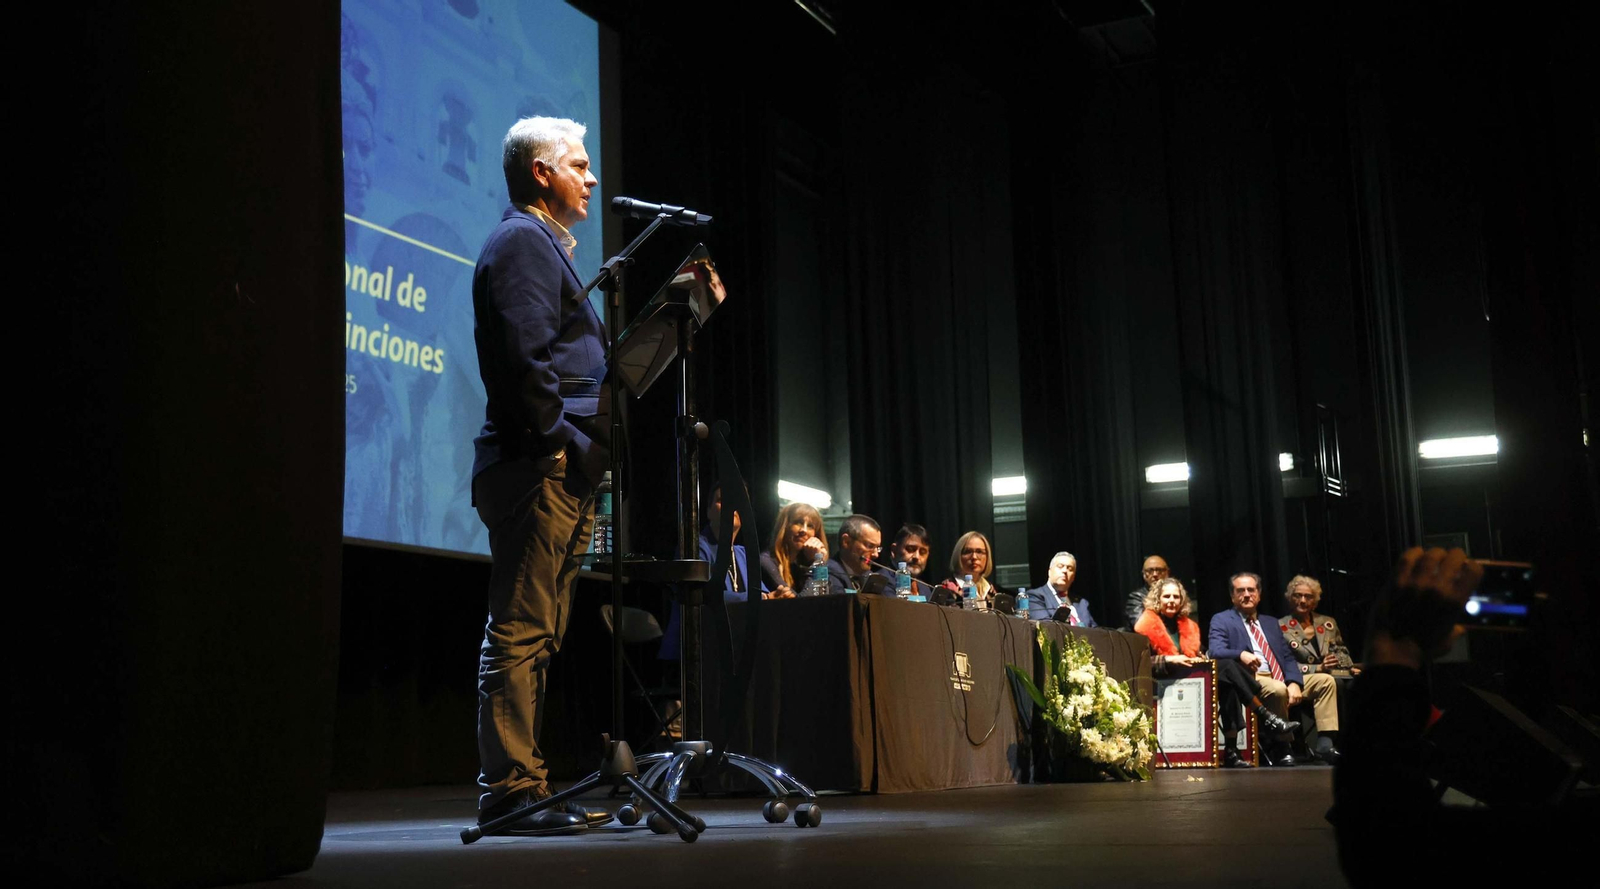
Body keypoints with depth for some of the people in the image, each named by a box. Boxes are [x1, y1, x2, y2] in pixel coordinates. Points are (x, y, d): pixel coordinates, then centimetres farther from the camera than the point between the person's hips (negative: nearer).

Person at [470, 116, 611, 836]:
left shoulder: (543, 244, 27)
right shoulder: (521, 239, -5)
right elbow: (527, 356, -17)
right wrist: (566, 445, -18)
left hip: (559, 477, 11)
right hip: (538, 468, -11)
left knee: (533, 635, 10)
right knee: (520, 632, -9)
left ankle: (519, 788, 15)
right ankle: (511, 790, -6)